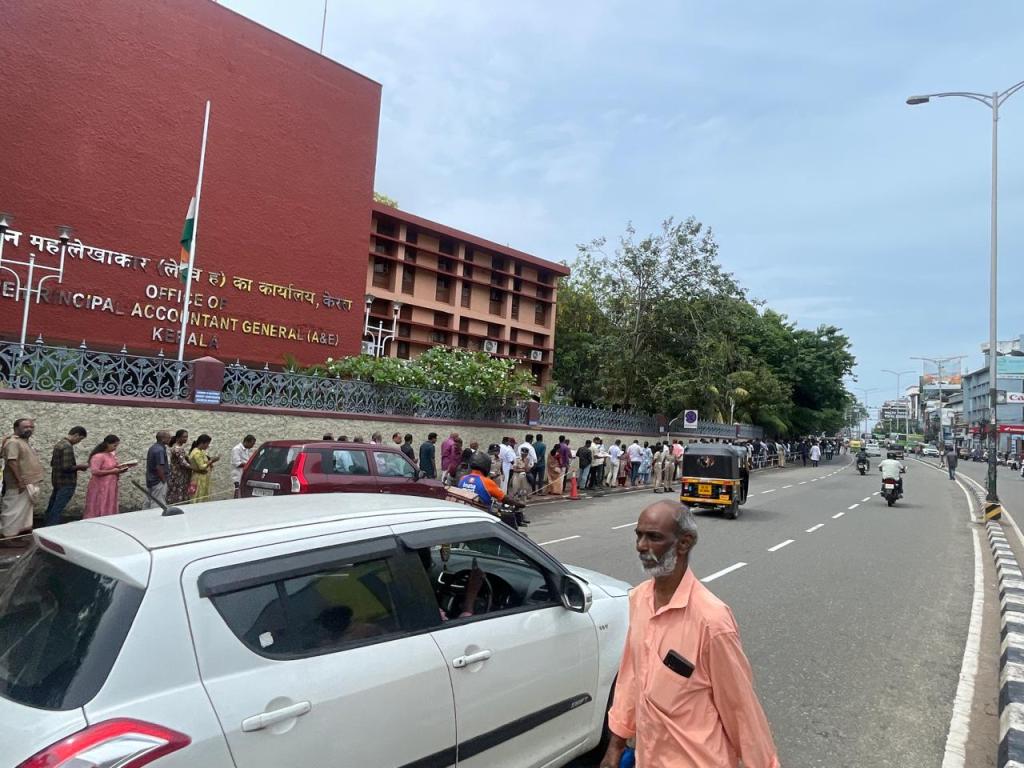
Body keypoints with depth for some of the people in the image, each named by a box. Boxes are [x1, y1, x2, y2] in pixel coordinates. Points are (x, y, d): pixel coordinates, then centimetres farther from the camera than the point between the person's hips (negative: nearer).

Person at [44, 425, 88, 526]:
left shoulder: (59, 443, 10)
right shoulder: (68, 447, -20)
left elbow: (53, 463, 19)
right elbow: (67, 467, -26)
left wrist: (76, 466, 14)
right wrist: (80, 467, -9)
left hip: (57, 481, 10)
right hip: (66, 483, -10)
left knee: (51, 507, 17)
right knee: (57, 510, -3)